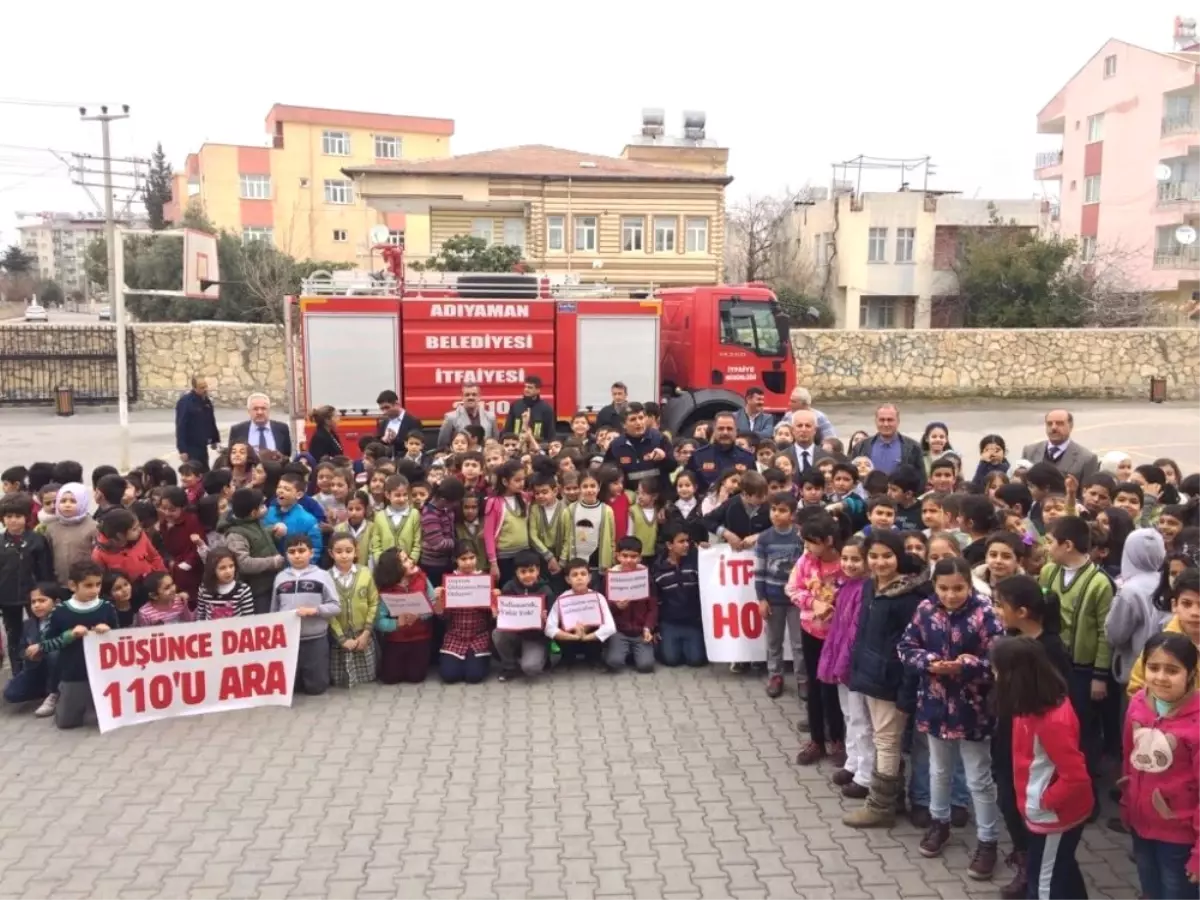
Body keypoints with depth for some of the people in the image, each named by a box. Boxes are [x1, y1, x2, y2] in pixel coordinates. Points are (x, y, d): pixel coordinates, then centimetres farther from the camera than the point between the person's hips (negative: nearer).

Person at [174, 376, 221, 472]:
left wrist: (215, 439, 16)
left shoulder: (206, 401, 8)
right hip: (191, 447, -8)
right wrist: (182, 450, -22)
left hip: (202, 446, 8)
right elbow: (180, 427, -19)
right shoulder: (185, 402, -16)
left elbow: (211, 422, 20)